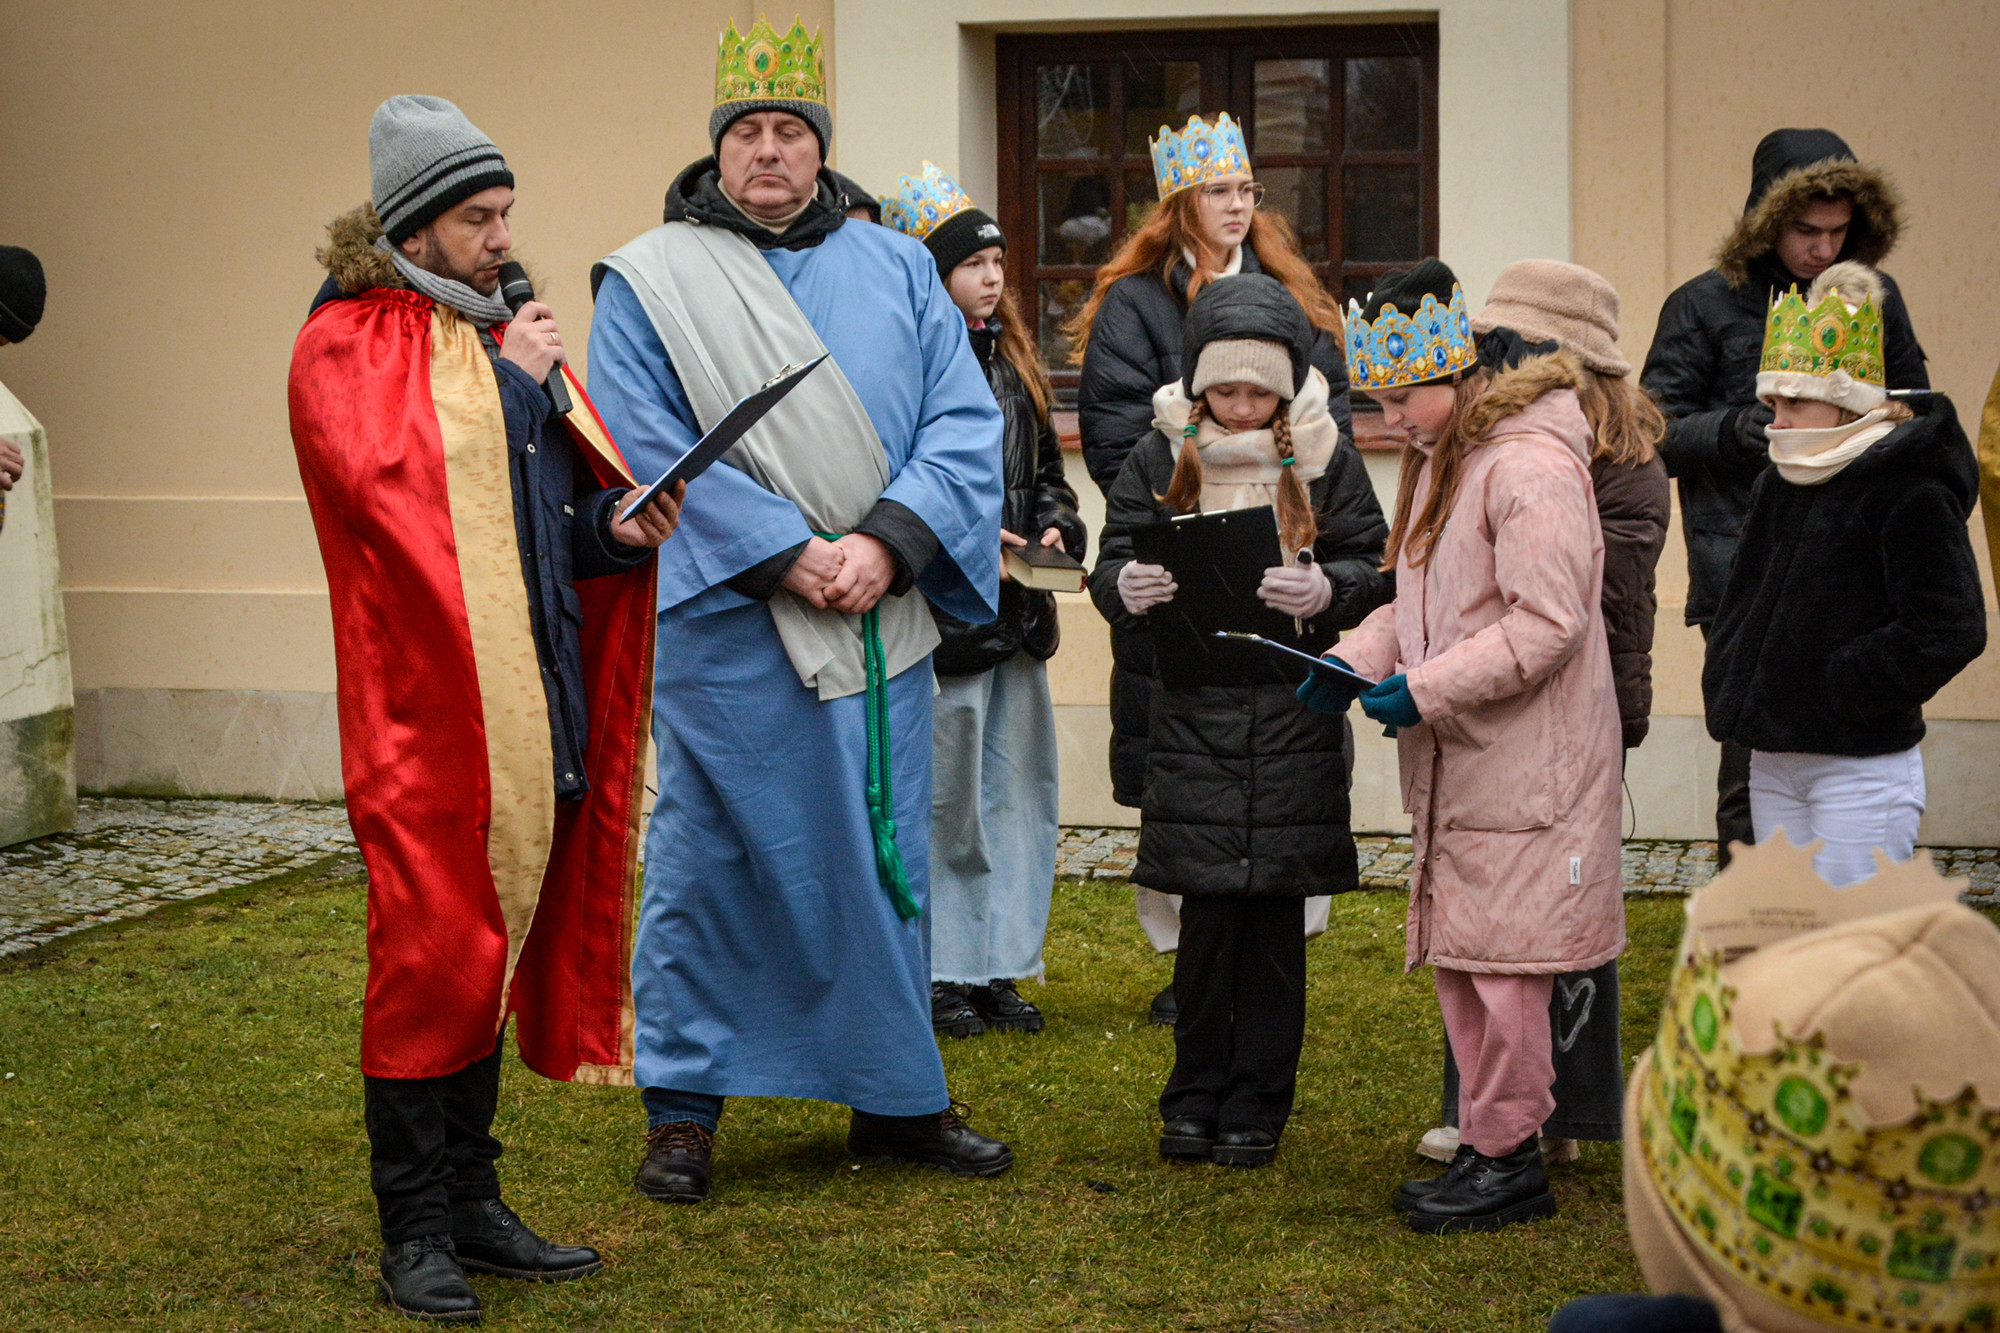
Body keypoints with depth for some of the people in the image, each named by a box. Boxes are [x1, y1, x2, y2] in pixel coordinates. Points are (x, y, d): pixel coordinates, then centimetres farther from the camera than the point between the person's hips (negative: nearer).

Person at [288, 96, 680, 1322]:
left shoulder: (507, 330, 19)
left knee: (490, 954, 12)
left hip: (531, 710, 7)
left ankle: (474, 1204, 20)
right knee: (433, 959, -5)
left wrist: (612, 524, 0)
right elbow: (384, 478, -22)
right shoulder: (346, 345, -4)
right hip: (427, 708, -7)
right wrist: (507, 380, -13)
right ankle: (417, 1230, 4)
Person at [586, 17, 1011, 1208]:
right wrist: (787, 553, -16)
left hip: (884, 622, 3)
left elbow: (966, 423, 3)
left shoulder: (898, 270, 11)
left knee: (888, 859, 10)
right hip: (726, 627, -3)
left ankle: (896, 1098, 23)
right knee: (710, 860, 2)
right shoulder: (650, 282, 2)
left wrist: (886, 544, -13)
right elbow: (649, 450, -8)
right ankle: (685, 1106, 15)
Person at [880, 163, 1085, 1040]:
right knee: (944, 801, 0)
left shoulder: (1012, 363, 14)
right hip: (941, 617, -8)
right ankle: (939, 975, 11)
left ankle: (997, 968, 20)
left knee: (1018, 792, 11)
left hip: (1017, 613, 8)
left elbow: (1046, 473, 22)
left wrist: (1055, 529, 2)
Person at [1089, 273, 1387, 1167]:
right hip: (1194, 708, 1)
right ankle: (1197, 1094, 15)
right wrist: (1127, 587, -17)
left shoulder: (1325, 458, 2)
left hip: (1294, 710, 0)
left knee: (1275, 919, 4)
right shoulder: (1162, 457, 5)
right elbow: (1112, 564, 5)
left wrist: (1326, 591, -19)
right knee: (1206, 915, 2)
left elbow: (1372, 567, 3)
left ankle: (1259, 1102, 14)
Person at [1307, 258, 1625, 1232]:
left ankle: (1509, 1159, 5)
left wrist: (1425, 690, -21)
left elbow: (1547, 623, -22)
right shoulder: (1439, 460, 14)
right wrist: (1357, 660, 4)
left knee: (1501, 957, -5)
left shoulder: (1531, 467, -17)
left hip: (1525, 763, -9)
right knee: (1459, 960, 12)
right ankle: (1485, 1148, 21)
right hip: (1456, 763, 10)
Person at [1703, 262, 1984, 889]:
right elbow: (1740, 603, 21)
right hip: (1772, 765, 8)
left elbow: (1950, 629, -19)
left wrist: (1843, 686, -18)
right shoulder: (1776, 488, 12)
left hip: (1860, 771, -8)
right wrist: (1730, 686, 6)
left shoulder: (1913, 494, -13)